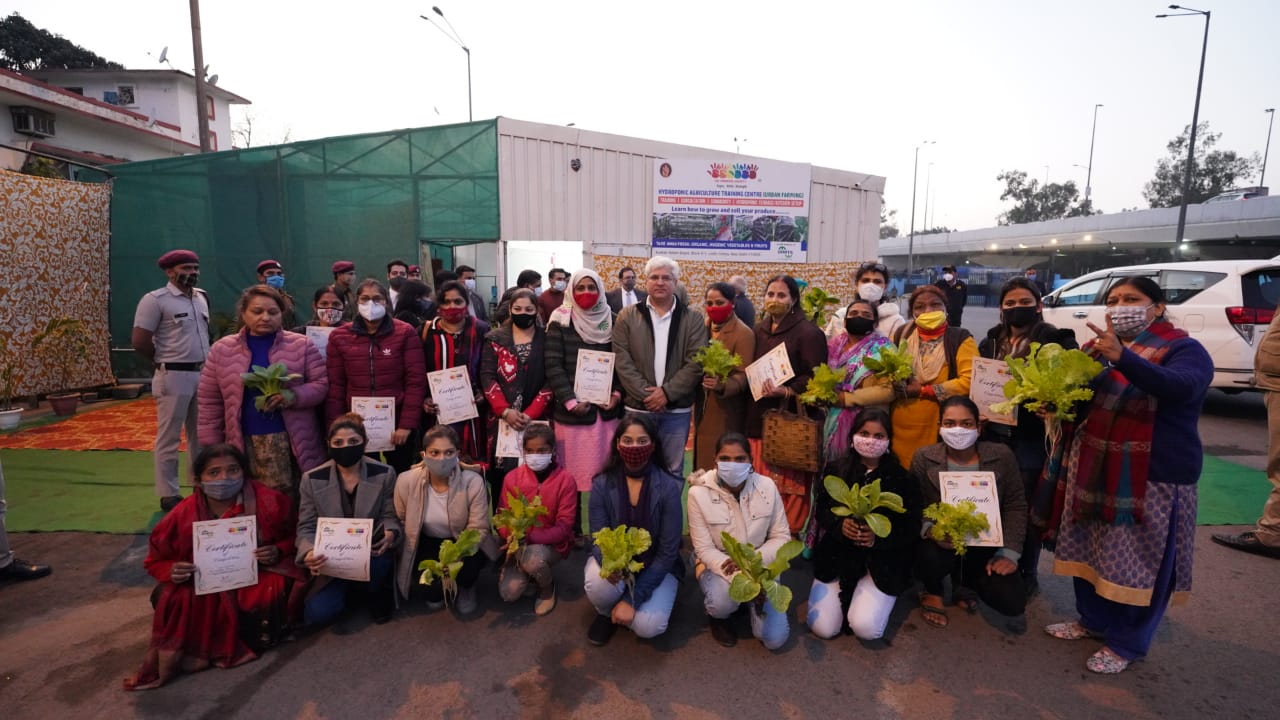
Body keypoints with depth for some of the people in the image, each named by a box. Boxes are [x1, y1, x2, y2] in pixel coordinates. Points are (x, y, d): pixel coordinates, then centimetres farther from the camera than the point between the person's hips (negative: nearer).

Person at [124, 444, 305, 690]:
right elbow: (157, 560, 5)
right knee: (167, 597, -24)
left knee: (267, 599, -30)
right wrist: (172, 571, -18)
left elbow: (294, 537, 1)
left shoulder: (269, 501, -15)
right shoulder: (183, 514, -10)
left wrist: (278, 551, -21)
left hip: (257, 575, -2)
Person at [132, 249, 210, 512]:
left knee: (201, 435, 13)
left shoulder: (201, 298, 12)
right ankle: (169, 495, 11)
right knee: (169, 438, 2)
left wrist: (205, 361, 9)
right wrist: (165, 362, 1)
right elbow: (139, 342, -12)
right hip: (174, 377, -6)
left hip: (203, 375, 7)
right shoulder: (155, 300, -9)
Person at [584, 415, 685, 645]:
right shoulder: (602, 484, -13)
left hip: (655, 567, -1)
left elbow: (668, 552, -16)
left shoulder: (669, 487, -19)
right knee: (598, 585, -32)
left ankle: (624, 605, 12)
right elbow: (598, 540, -11)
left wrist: (632, 600, -20)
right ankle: (607, 611, 5)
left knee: (648, 626, -24)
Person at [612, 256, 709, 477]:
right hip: (638, 407, 0)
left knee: (673, 469, 12)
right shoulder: (627, 317, 3)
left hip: (677, 410, 0)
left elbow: (696, 363, -5)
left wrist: (667, 392, -14)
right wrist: (645, 395, -13)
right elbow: (622, 362, -4)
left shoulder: (692, 320, 3)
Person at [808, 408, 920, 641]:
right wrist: (839, 526, -20)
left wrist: (878, 537, -22)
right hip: (838, 555, 2)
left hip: (882, 561, -1)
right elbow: (821, 512, 2)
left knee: (865, 629, -18)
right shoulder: (836, 469, 0)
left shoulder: (902, 478, -4)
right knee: (823, 629, -7)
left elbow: (912, 528, -5)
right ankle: (846, 595, 25)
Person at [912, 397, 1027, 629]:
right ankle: (932, 592, 6)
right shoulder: (924, 457, -8)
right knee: (927, 557, -35)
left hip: (985, 547, 2)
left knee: (1013, 603, -16)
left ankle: (965, 582, 22)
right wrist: (929, 528, -27)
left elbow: (1015, 506, 0)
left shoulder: (1001, 456, -5)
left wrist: (1009, 552, -7)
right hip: (940, 545, -2)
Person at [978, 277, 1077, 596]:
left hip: (1033, 438, -3)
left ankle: (1027, 573, 26)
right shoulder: (990, 342, 10)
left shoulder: (1057, 340, -3)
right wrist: (979, 410, -4)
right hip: (994, 435, 4)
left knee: (1029, 510, 8)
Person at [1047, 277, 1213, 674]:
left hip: (1155, 474, -5)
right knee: (1090, 549, 14)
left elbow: (1181, 388, -29)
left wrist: (1122, 358, -43)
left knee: (1141, 562, 3)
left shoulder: (1184, 349, -7)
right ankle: (1093, 619, 33)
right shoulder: (1099, 346, 8)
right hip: (1094, 468, 5)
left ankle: (1125, 643, 19)